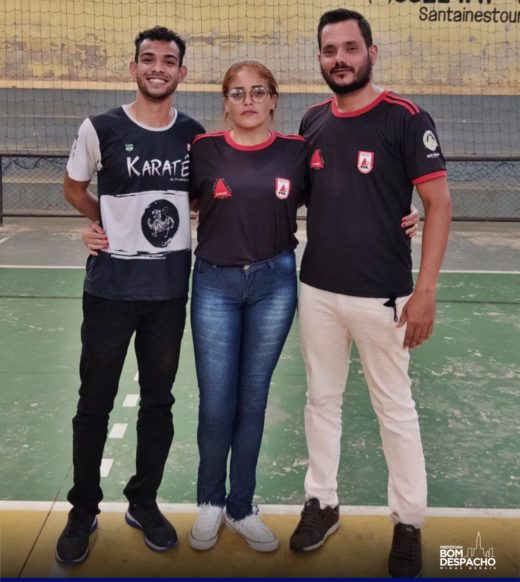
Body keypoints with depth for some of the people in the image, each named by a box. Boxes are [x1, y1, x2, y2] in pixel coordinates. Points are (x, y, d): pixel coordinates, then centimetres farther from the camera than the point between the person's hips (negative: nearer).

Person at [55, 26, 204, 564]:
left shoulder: (195, 135, 2)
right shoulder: (101, 129, -6)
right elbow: (74, 188, 9)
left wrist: (172, 224, -1)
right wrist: (112, 226, -1)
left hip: (171, 288, 3)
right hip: (112, 286, -2)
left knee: (158, 399, 12)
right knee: (94, 402, 6)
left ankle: (144, 502, 30)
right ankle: (83, 510, 24)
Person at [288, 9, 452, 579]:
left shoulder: (405, 119, -9)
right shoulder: (313, 120, 6)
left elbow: (438, 204, -10)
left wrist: (425, 290, -17)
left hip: (382, 295, -5)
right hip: (316, 290, 5)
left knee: (395, 410, 7)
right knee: (321, 399, 15)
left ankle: (409, 522, 25)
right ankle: (321, 502, 32)